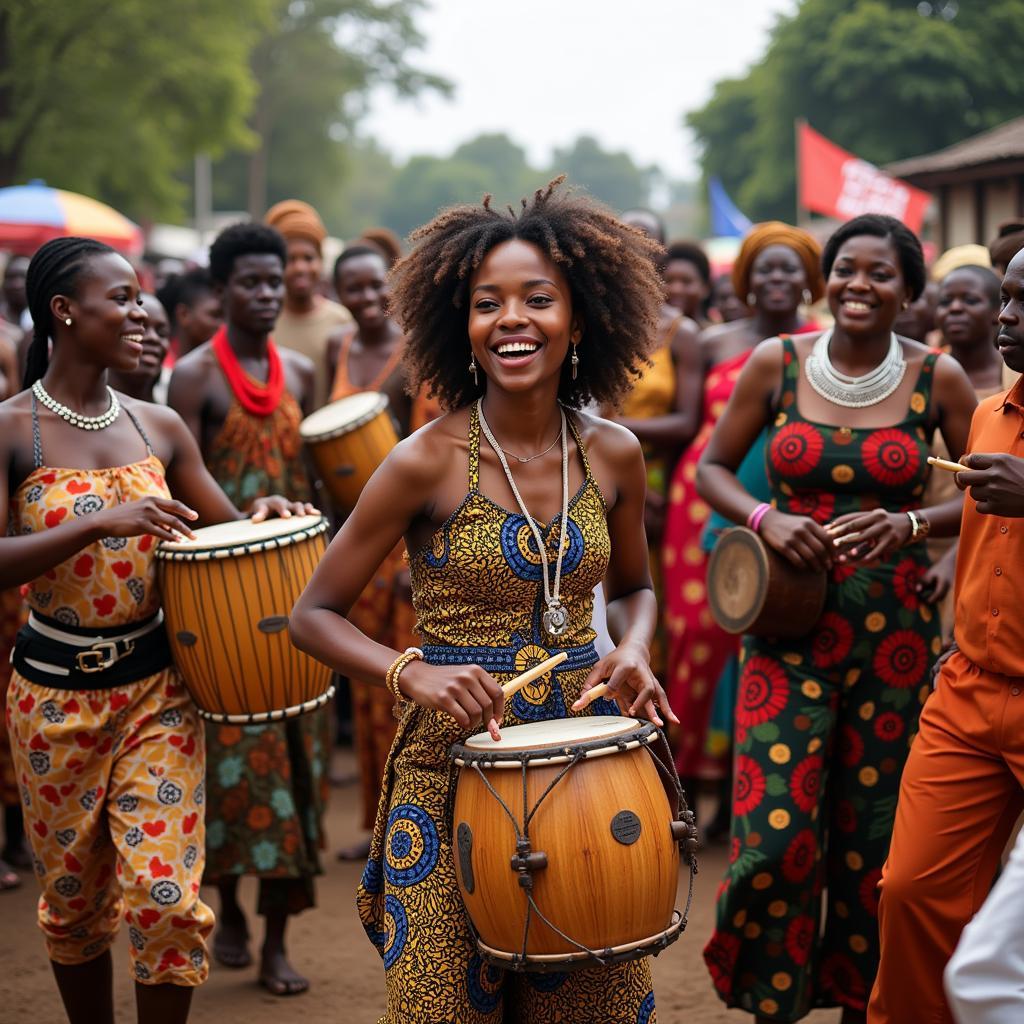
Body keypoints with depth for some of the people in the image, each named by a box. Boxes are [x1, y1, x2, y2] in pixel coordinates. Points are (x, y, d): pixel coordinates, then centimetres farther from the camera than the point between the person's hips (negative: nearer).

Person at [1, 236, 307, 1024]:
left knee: (165, 893, -6)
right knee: (74, 897, 11)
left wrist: (264, 515, -8)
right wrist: (98, 522, -29)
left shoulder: (159, 427, 4)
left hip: (157, 685, 2)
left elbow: (224, 529, 14)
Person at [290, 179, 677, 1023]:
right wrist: (414, 671, -23)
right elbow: (315, 614, -6)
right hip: (453, 767, -3)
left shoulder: (613, 454, 0)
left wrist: (631, 651, -5)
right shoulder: (429, 462, -12)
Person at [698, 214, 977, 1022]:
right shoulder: (776, 363, 0)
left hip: (896, 633, 0)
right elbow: (712, 466, 8)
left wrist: (909, 525, -13)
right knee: (777, 836, -7)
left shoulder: (938, 378, -1)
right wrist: (764, 519, -11)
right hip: (791, 629, 0)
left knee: (873, 834, 8)